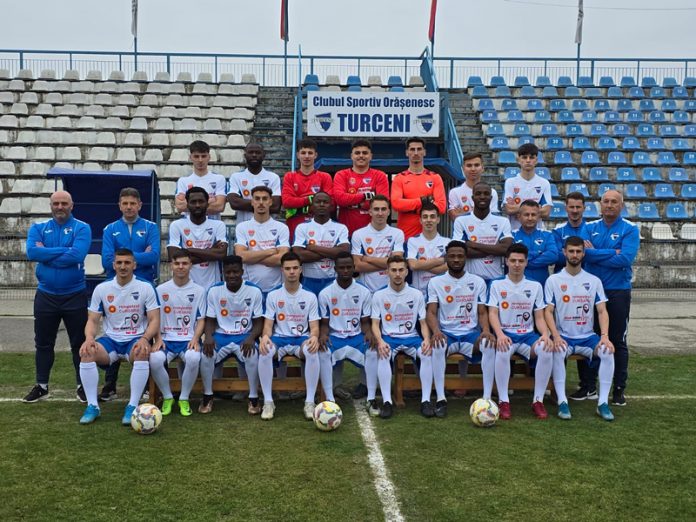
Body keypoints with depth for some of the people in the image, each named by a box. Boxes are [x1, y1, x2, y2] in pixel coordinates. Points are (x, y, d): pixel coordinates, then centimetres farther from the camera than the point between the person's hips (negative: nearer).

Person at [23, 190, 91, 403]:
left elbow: (77, 255, -22)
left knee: (80, 343, 6)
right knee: (43, 342, 13)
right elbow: (32, 252, -14)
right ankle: (41, 386, 27)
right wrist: (64, 250, -17)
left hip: (75, 295, -3)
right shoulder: (38, 228, 4)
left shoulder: (82, 228, -5)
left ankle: (83, 386, 19)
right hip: (45, 295, 3)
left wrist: (46, 254, -14)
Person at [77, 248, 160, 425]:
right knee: (86, 352, -28)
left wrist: (144, 339, -26)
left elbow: (154, 320, -6)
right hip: (111, 339, 2)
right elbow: (93, 320, 4)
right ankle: (92, 406, -18)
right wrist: (89, 338, -18)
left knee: (142, 353, -37)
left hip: (136, 339, -2)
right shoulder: (101, 288, 4)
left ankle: (132, 406, -27)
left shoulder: (146, 288, -3)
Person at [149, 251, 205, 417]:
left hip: (189, 339, -1)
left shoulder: (199, 290, 6)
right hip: (166, 339, 1)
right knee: (155, 359, -32)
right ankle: (167, 397, -5)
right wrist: (158, 339, -9)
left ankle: (184, 398, -11)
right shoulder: (161, 290, 8)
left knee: (193, 358, -35)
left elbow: (201, 319, 6)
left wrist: (195, 338, -11)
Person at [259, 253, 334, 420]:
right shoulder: (273, 296, 5)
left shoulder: (310, 297, 4)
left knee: (313, 352, -36)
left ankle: (310, 402, -25)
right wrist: (265, 336, -24)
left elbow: (314, 326, -1)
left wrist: (314, 337, -26)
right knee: (264, 351, -34)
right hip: (279, 338, 1)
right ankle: (268, 401, -23)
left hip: (302, 339, -1)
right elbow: (268, 324, 1)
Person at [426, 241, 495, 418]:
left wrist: (486, 330, -18)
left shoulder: (478, 282, 10)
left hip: (471, 333, 1)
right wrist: (436, 331, -24)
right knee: (437, 346, -36)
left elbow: (482, 312, 5)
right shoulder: (435, 282, 7)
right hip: (446, 333, -1)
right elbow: (431, 312, -2)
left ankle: (487, 398, -26)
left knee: (489, 345, -32)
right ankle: (441, 399, -29)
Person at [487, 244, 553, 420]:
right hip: (505, 333, -2)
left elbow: (539, 317, 9)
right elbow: (493, 314, -3)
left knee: (546, 350, -31)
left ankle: (538, 400, -17)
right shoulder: (497, 285, 6)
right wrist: (500, 334, -22)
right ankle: (503, 401, -23)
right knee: (502, 351, -37)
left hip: (527, 334, 2)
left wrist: (545, 334, -13)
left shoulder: (535, 286, 11)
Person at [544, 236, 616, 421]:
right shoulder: (553, 280, 2)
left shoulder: (594, 281, 7)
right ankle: (562, 402, -24)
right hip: (563, 336, -2)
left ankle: (603, 403, -17)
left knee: (608, 351, -27)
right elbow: (548, 311, -4)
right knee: (557, 352, -34)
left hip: (588, 336, 2)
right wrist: (556, 336, -20)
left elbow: (602, 311, 2)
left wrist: (604, 336, -16)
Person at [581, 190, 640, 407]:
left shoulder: (630, 229, -3)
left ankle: (619, 389, 12)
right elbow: (584, 253, -10)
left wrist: (595, 253, -11)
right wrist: (612, 253, -16)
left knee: (618, 341, 3)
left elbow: (626, 259, -17)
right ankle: (587, 385, 18)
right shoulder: (590, 228, 7)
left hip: (618, 292, -3)